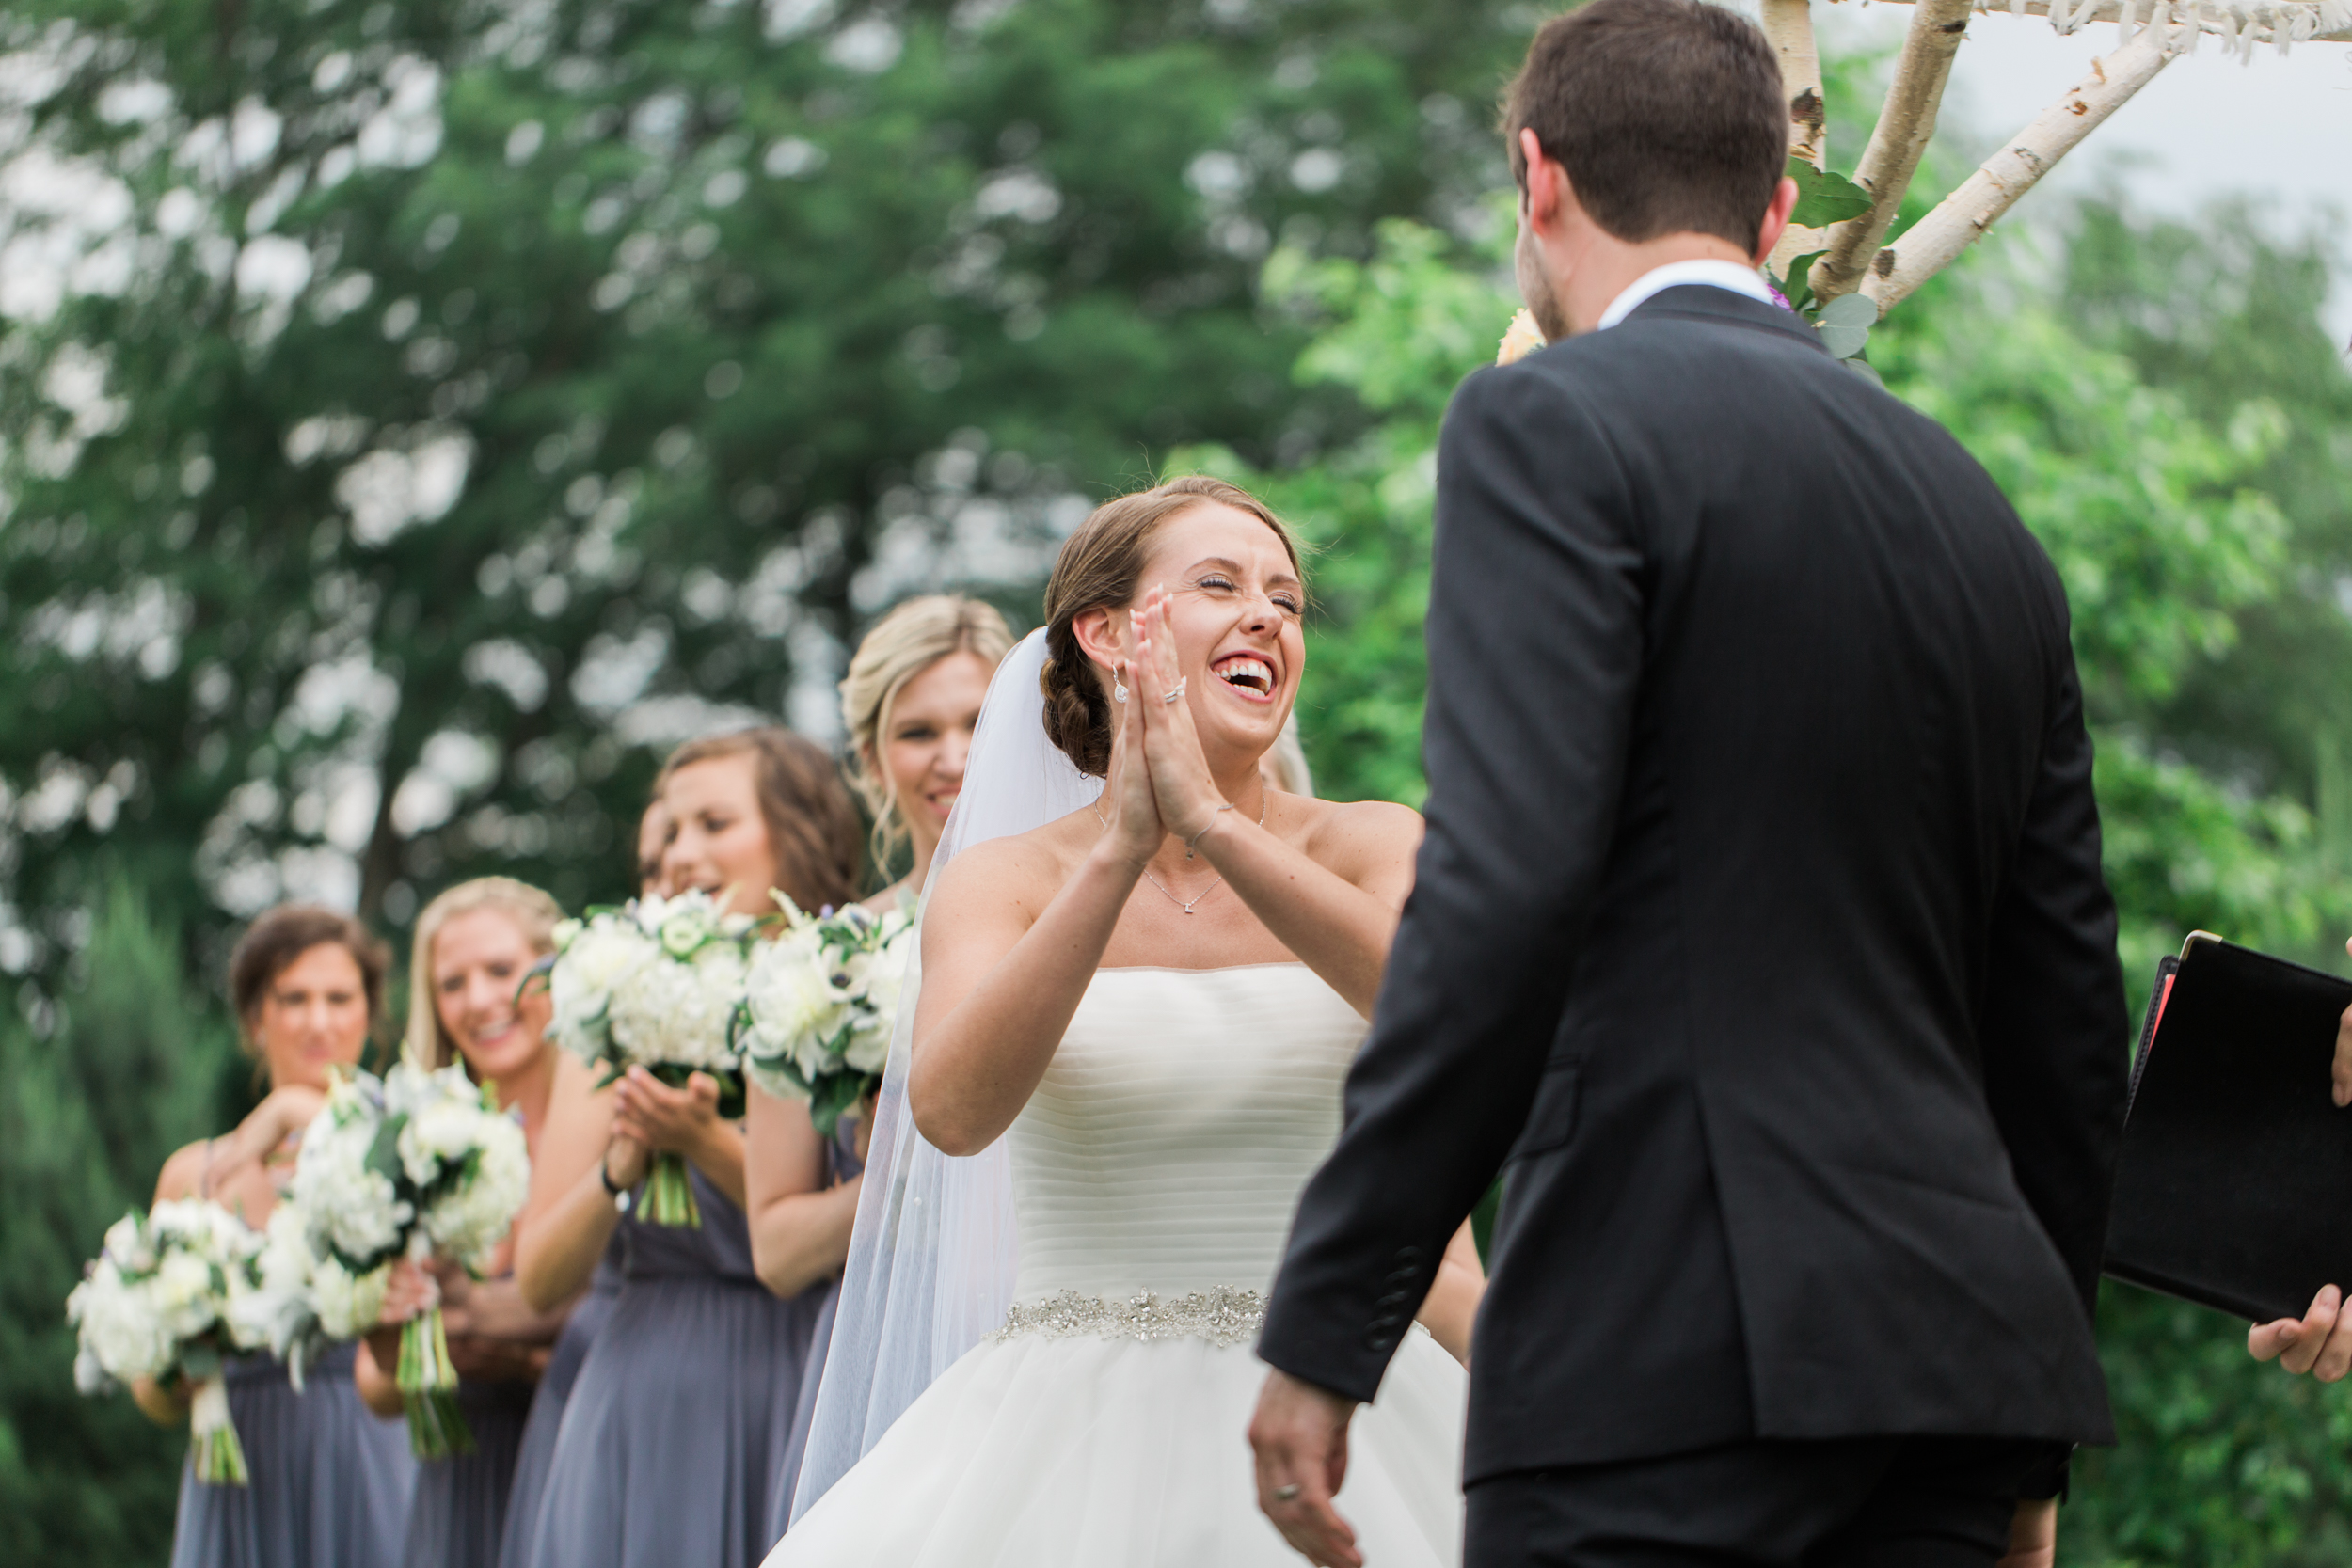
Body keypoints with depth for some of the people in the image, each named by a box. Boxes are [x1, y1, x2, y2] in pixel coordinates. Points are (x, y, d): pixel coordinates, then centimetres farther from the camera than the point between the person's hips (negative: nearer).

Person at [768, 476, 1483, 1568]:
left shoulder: (1370, 850, 3)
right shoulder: (1006, 881, 2)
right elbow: (952, 1109, -17)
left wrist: (1213, 823, -26)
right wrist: (1120, 850, -23)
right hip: (1079, 1436, 0)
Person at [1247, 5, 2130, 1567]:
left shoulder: (1555, 423, -3)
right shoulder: (1986, 516, 19)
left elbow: (1504, 897, -15)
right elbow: (2069, 1012, 20)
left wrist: (1324, 1326, -12)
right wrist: (2026, 1437, 27)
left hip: (1670, 1375, -7)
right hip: (1955, 1350, 7)